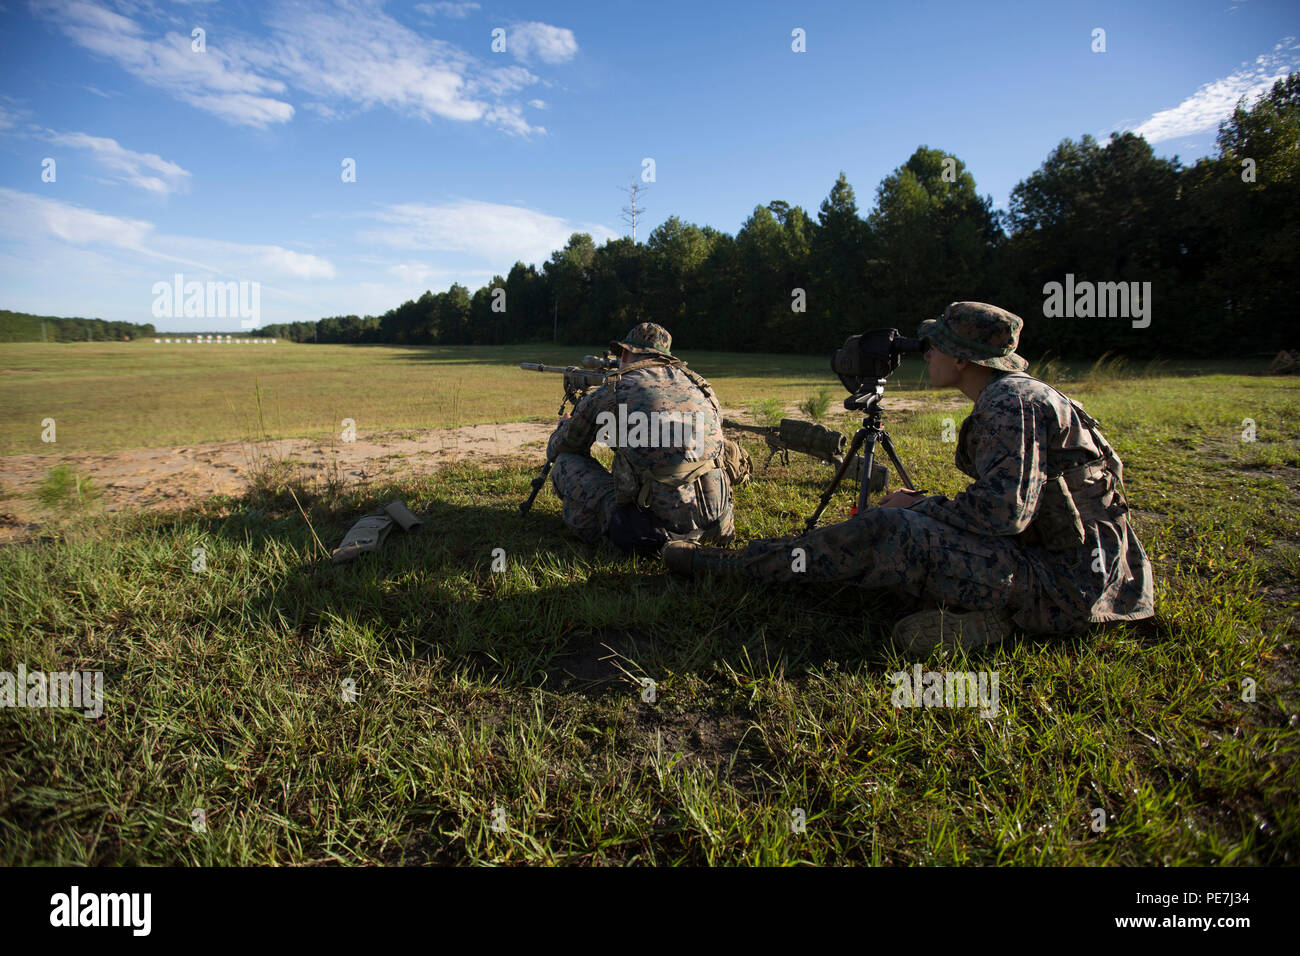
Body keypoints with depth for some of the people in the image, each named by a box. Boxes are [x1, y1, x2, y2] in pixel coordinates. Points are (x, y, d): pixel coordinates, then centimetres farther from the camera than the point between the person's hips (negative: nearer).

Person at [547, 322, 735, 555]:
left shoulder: (610, 393, 3)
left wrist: (566, 423, 45)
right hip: (717, 527, 5)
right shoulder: (699, 385, 14)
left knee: (566, 462, 13)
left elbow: (555, 450, 20)